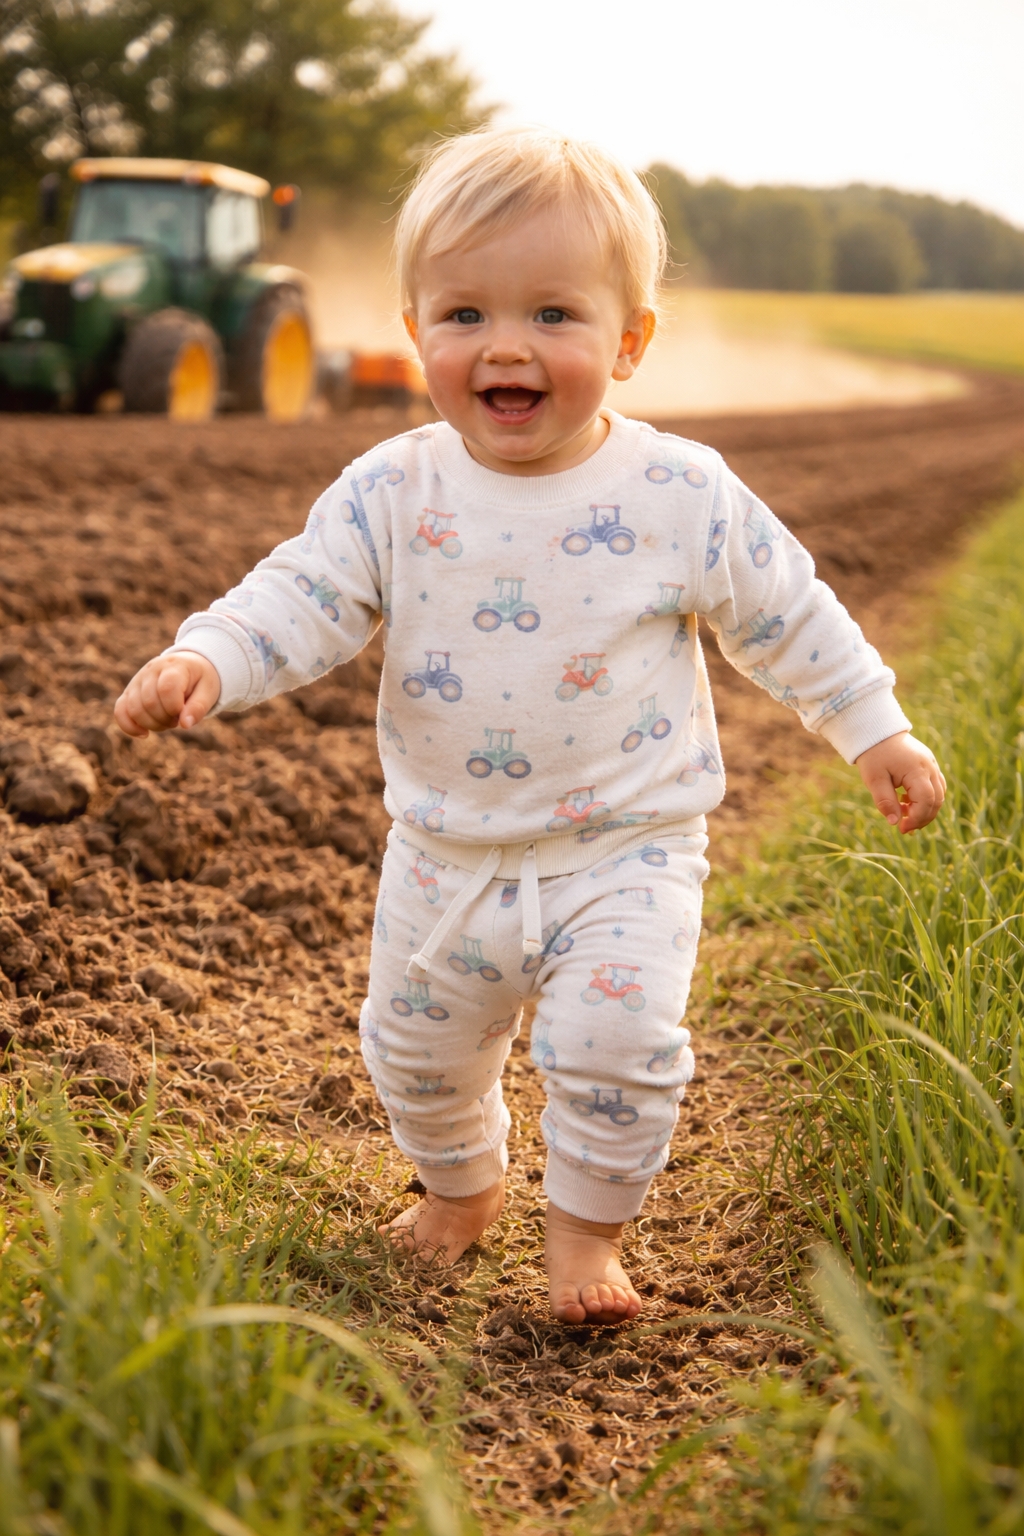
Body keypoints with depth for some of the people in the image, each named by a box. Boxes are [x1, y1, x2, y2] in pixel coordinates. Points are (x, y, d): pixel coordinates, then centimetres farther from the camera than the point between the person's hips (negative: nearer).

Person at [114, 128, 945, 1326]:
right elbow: (300, 598, -11)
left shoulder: (682, 496, -12)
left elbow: (788, 618, -1)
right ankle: (461, 1186, 48)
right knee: (417, 1046, 17)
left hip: (626, 852, -2)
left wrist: (875, 733, 2)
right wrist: (202, 661, -29)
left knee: (617, 1039, -15)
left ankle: (585, 1228, 14)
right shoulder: (393, 492, -9)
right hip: (447, 856, 3)